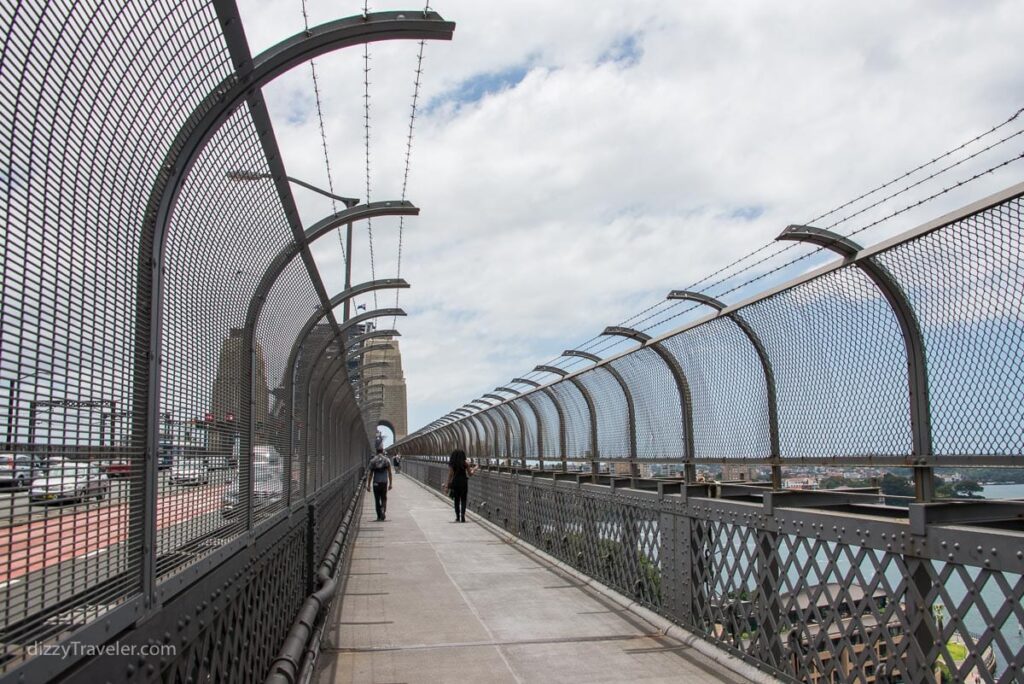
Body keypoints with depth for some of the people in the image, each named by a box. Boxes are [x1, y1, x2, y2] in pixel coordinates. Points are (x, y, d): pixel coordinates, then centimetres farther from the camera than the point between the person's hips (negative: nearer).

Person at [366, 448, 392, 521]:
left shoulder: (372, 461, 0)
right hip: (384, 482, 1)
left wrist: (368, 485, 2)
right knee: (384, 499, 12)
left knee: (377, 500, 8)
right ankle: (384, 511, -11)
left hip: (376, 483, -1)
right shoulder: (387, 460, 2)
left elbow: (370, 474, -2)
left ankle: (379, 516, 8)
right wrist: (390, 484, 5)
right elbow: (389, 473, 0)